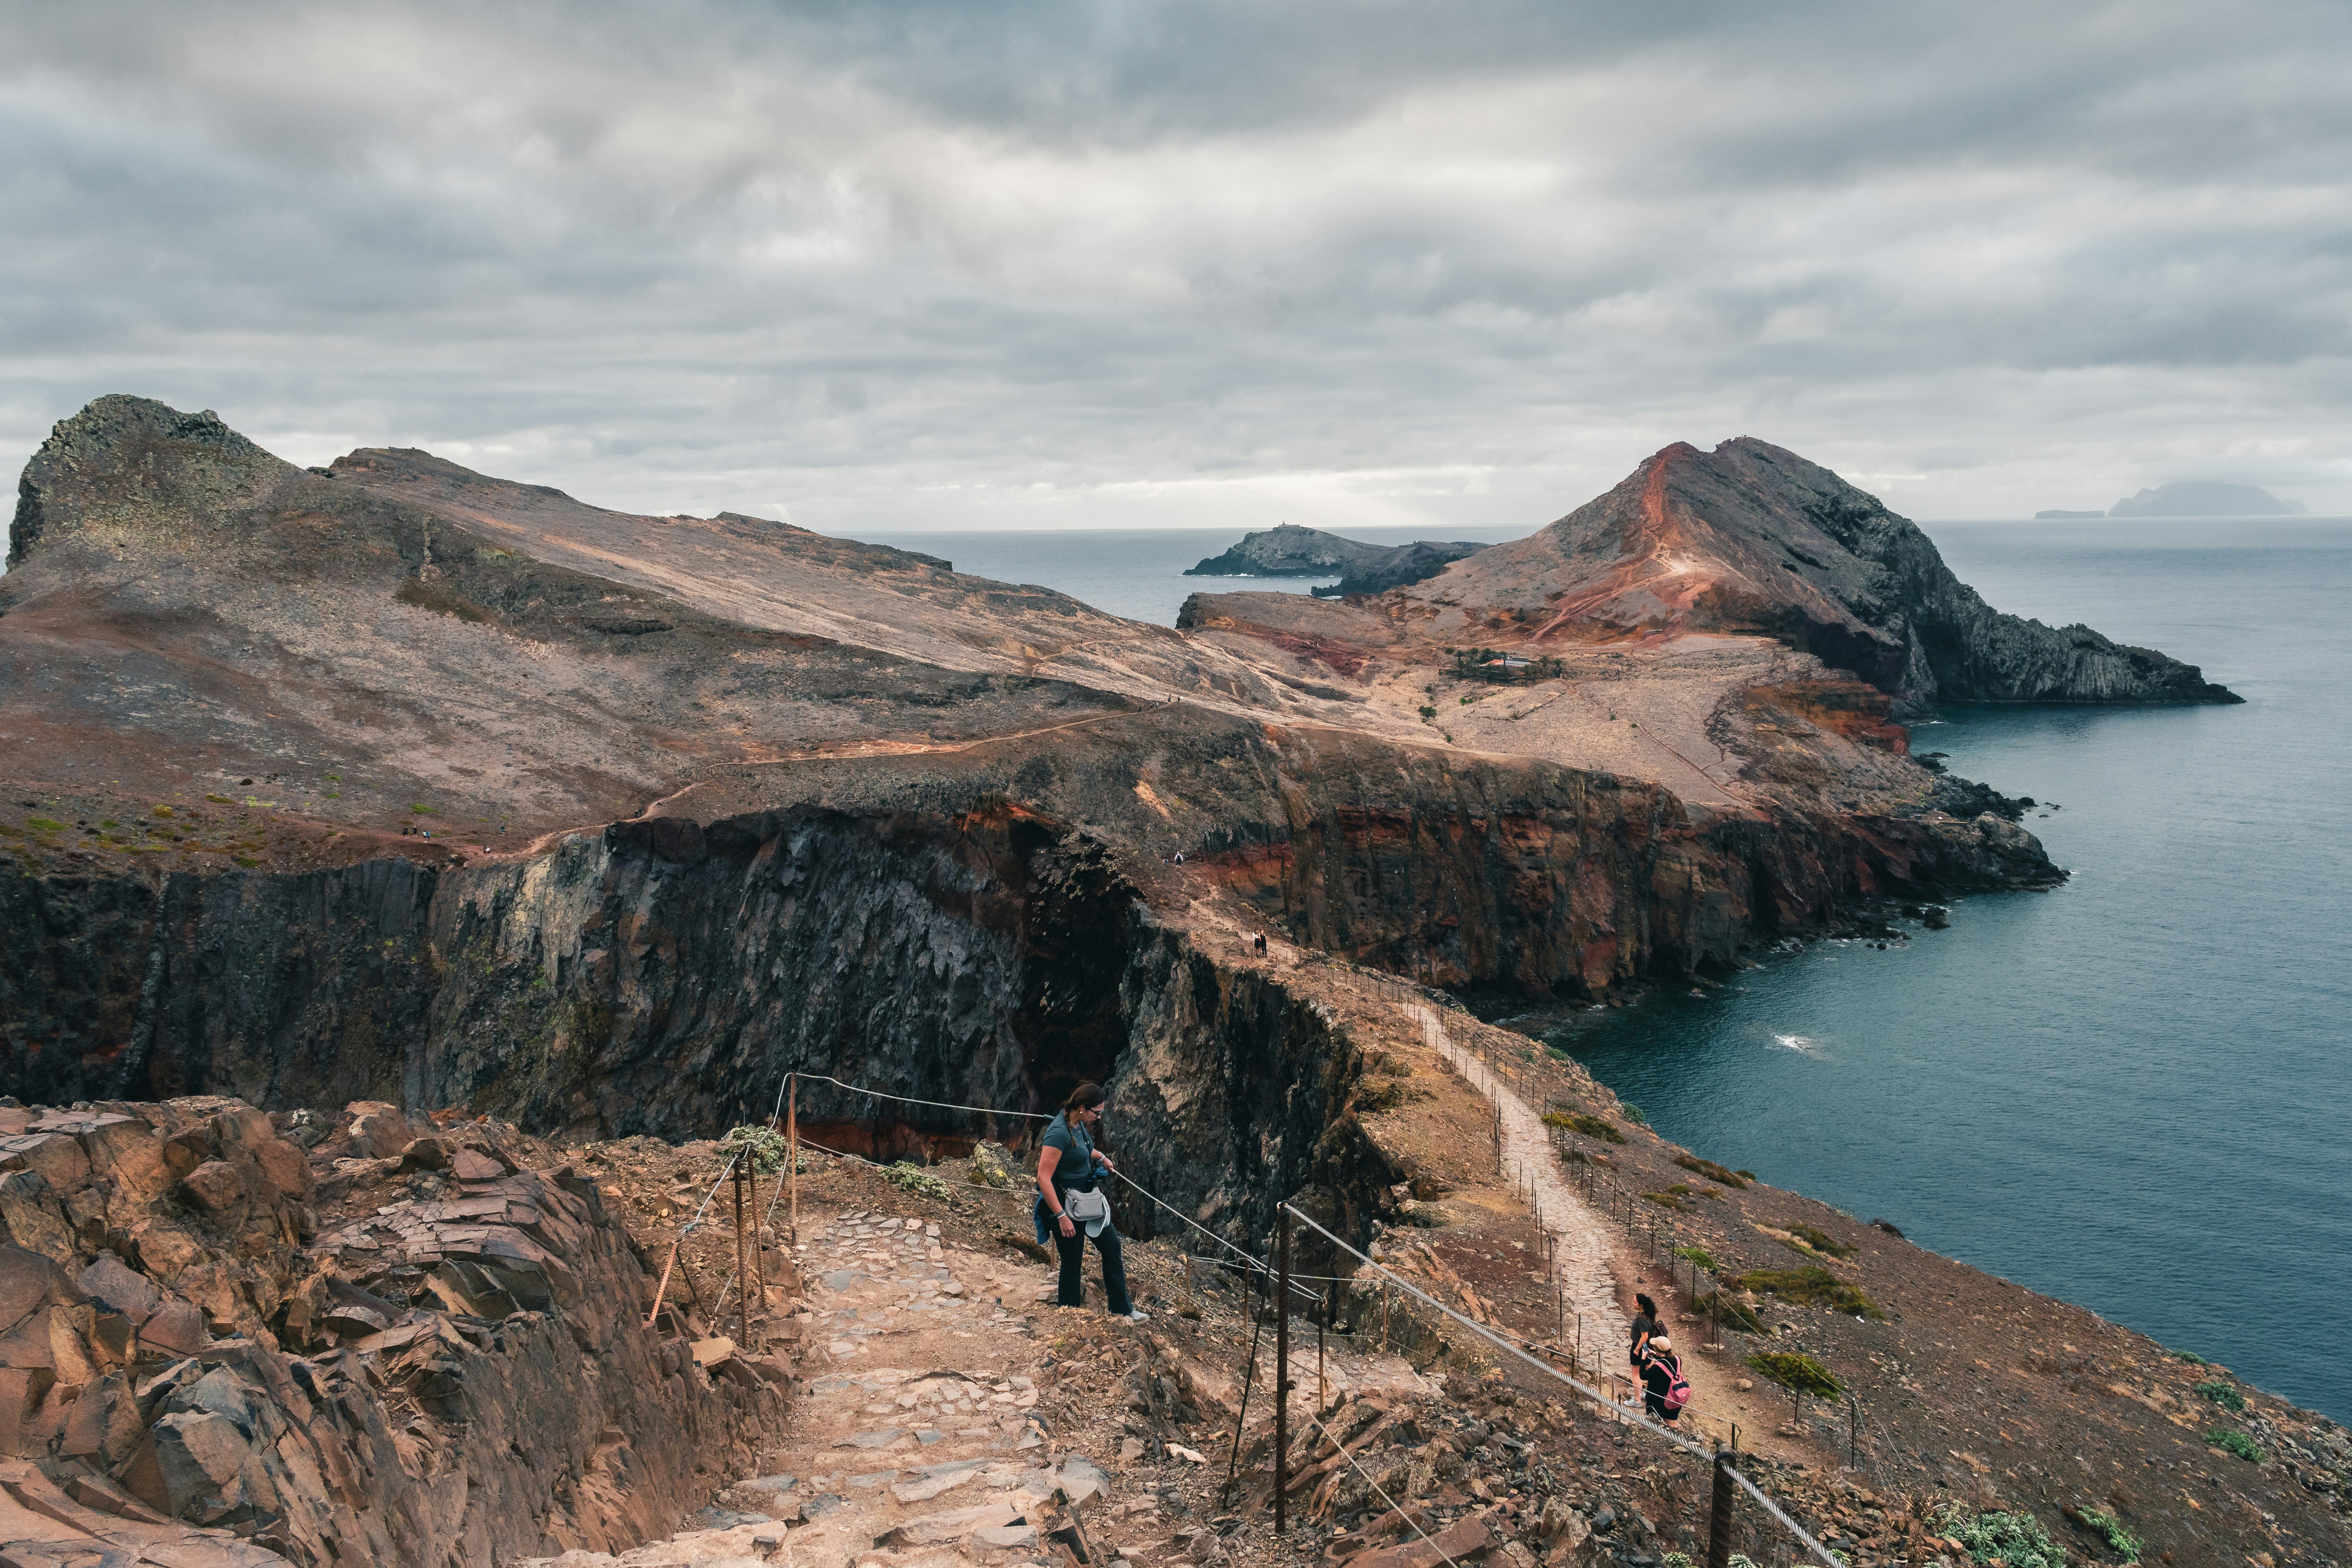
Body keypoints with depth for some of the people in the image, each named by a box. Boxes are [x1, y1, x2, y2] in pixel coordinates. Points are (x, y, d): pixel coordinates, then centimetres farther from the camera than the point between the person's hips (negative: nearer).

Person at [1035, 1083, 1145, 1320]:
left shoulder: (1079, 1123, -1)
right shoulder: (1059, 1133, -28)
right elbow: (1043, 1178, -29)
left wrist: (1100, 1156, 10)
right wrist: (1062, 1217, -28)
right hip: (1065, 1203, -9)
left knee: (1112, 1246, 14)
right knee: (1073, 1262, 4)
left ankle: (1122, 1310, 26)